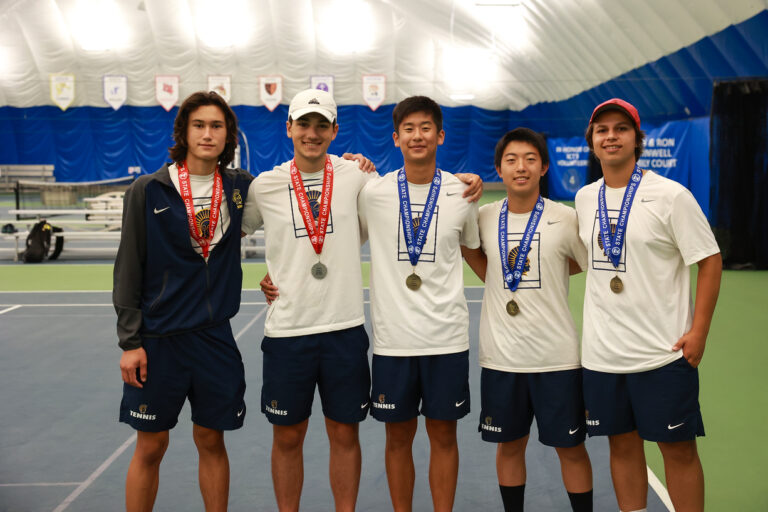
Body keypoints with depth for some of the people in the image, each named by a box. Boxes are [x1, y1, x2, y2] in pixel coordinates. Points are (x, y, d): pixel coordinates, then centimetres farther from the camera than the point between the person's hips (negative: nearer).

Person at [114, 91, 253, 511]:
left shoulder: (240, 187, 3)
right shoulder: (148, 190, -4)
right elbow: (128, 271, -2)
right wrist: (129, 341, -6)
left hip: (215, 335, 2)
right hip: (158, 339, -2)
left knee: (211, 441, 12)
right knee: (150, 446, 6)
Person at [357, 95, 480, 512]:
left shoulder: (461, 193, 3)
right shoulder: (372, 192, 0)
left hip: (447, 336, 0)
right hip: (391, 336, 0)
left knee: (443, 433, 8)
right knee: (398, 436, 10)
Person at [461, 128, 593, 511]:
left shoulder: (566, 218, -5)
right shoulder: (484, 217, 2)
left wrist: (552, 271, -1)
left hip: (557, 355, -2)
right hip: (500, 355, 2)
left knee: (570, 448, 8)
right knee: (509, 446, 14)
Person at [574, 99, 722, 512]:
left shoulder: (671, 195, -8)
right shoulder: (584, 198, 7)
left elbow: (710, 260, -6)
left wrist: (699, 331, -12)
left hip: (664, 352, -4)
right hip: (601, 353, 5)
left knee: (678, 449, 3)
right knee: (622, 445, 12)